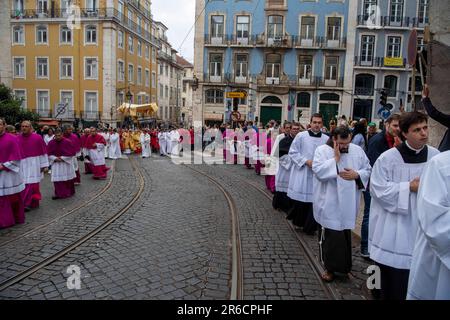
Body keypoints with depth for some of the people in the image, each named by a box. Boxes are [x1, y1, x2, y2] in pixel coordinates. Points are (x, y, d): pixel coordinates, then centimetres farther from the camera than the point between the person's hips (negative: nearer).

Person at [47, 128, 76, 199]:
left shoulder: (68, 142, -12)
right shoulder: (51, 143, -3)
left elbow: (72, 153, -10)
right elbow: (49, 154, 3)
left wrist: (62, 158, -14)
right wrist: (55, 158, -14)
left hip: (67, 163, -2)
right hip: (56, 163, 2)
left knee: (68, 178, 9)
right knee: (57, 179, -2)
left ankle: (69, 192, 26)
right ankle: (59, 193, 8)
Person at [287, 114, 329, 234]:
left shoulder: (326, 139, 3)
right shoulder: (301, 136, -1)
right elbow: (292, 152, -2)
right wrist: (306, 161, -11)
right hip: (301, 174, -1)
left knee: (314, 201, 2)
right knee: (300, 200, 7)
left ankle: (310, 227, 16)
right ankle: (298, 222, 30)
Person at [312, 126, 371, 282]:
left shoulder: (357, 151, 5)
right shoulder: (322, 150, -5)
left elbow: (368, 170, 8)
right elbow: (318, 171, -17)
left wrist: (357, 174, -11)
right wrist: (335, 159, -18)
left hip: (348, 204, 4)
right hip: (329, 203, -3)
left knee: (345, 234, 14)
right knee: (331, 235, 2)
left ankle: (344, 266, 32)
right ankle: (330, 267, 20)